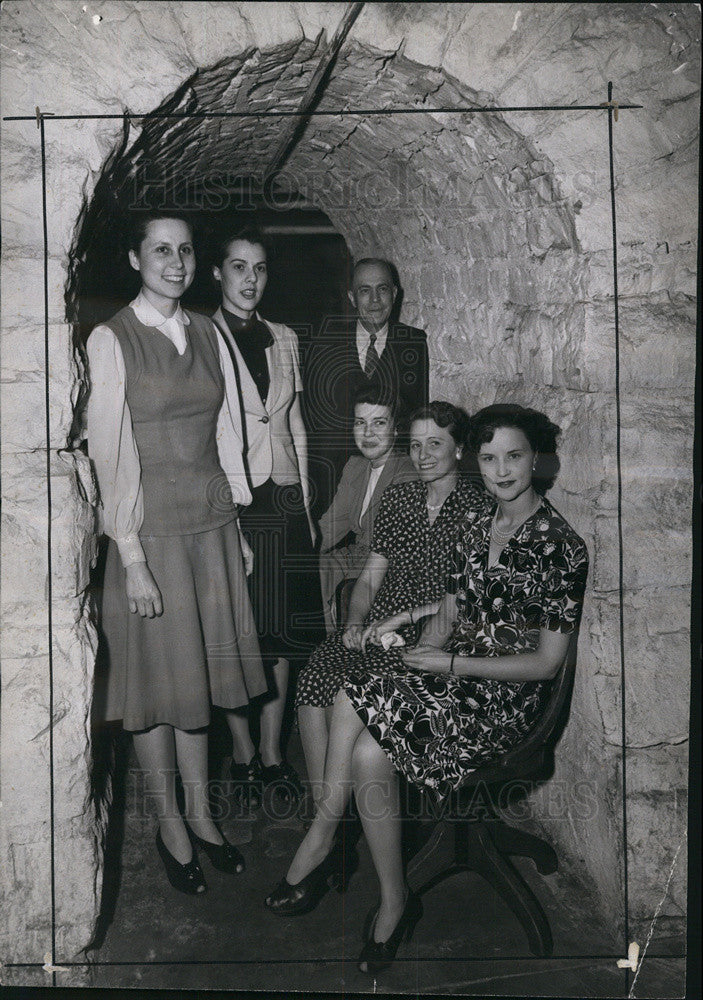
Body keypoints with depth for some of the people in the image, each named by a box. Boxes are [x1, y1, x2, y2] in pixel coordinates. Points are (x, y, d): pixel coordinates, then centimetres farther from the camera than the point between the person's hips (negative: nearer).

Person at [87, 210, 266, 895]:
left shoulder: (207, 333, 8)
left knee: (200, 674, 13)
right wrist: (133, 560, -14)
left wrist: (236, 523, 10)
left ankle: (201, 813, 29)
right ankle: (169, 823, 25)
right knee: (157, 678, 7)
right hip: (151, 527, -5)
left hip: (213, 523, 5)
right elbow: (111, 455, -12)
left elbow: (226, 434, 11)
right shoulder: (111, 340, -8)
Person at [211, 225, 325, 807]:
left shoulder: (284, 339, 12)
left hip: (284, 497, 5)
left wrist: (306, 507, 12)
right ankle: (243, 752, 20)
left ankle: (273, 751, 22)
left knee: (283, 628, 8)